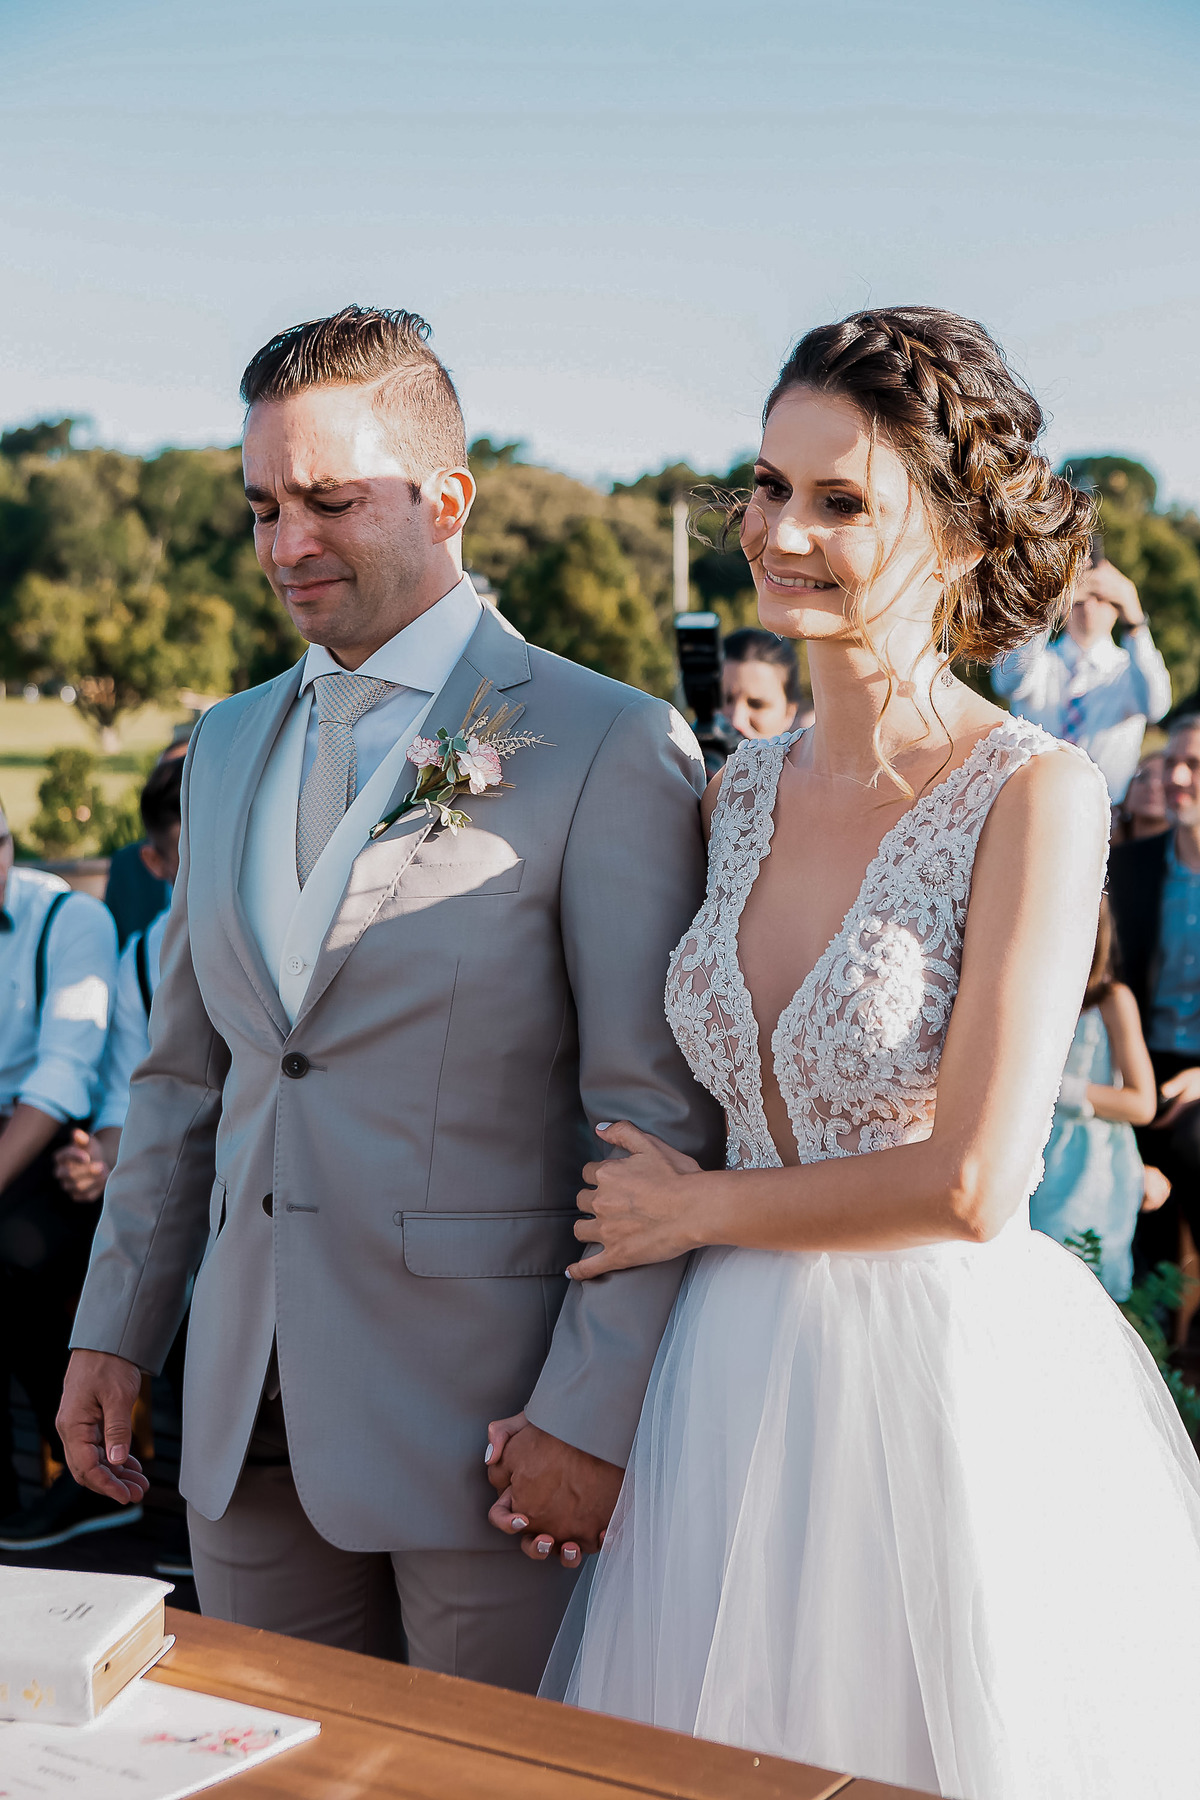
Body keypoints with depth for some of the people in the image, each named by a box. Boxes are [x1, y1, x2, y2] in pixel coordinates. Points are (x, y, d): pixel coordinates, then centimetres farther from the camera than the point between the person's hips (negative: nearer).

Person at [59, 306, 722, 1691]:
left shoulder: (614, 749, -9)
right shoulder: (226, 750, 13)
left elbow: (658, 1120, -12)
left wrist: (593, 1414, -16)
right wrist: (113, 1327, 12)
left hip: (486, 1419, -5)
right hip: (248, 1419, 6)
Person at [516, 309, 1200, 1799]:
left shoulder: (1036, 793, -14)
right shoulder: (740, 796, 4)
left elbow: (970, 1187, -18)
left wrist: (697, 1211, -7)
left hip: (959, 1386, -5)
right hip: (735, 1384, 6)